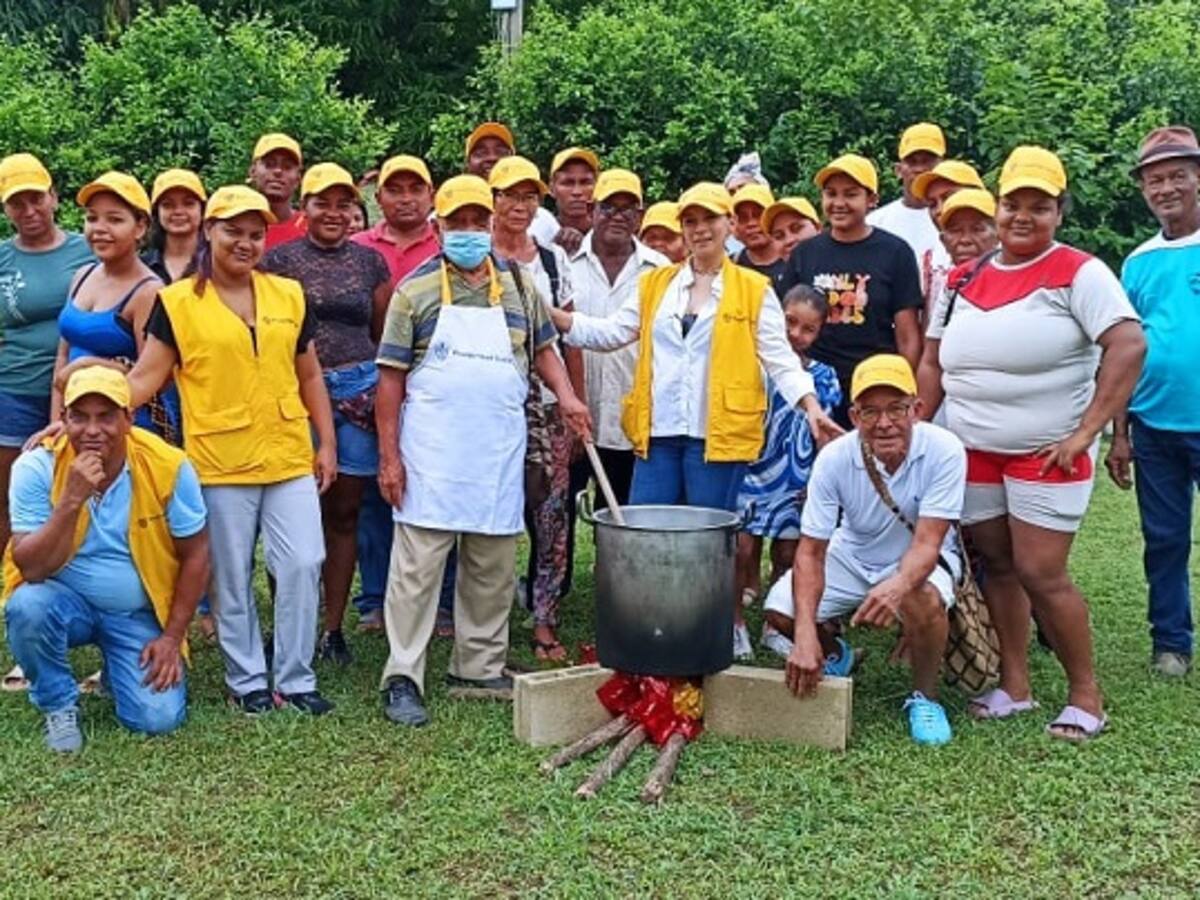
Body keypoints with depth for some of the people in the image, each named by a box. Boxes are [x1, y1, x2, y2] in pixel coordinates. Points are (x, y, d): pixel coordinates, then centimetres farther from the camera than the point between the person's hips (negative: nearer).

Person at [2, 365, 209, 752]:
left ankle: (116, 671, 20)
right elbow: (32, 569, -23)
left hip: (139, 614, 0)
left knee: (158, 719, -16)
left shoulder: (168, 467, -17)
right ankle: (59, 705, -4)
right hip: (66, 601, 0)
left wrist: (172, 637, -7)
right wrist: (72, 500, -36)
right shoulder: (37, 467, -18)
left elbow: (194, 556, -6)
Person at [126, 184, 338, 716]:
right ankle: (247, 681, 23)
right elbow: (144, 379, -3)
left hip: (290, 459, 3)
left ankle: (295, 679, 16)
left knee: (303, 565, 1)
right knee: (232, 582, 8)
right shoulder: (177, 302, -2)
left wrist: (326, 443, 9)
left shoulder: (288, 295, 8)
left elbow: (309, 376, 13)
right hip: (220, 465, -3)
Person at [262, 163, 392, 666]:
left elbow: (384, 335, 15)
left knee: (344, 513, 7)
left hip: (358, 391, 3)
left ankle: (333, 629, 16)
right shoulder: (280, 260, 3)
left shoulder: (370, 262, 11)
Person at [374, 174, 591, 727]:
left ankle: (480, 670, 24)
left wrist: (565, 395, 1)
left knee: (493, 568, 11)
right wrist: (388, 456, -7)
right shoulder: (416, 290, 0)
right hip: (431, 452, -4)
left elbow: (542, 348, 22)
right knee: (418, 563, -4)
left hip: (500, 452, 4)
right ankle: (402, 678, 3)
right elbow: (391, 377, -2)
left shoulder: (519, 287, 11)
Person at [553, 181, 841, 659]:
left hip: (718, 434, -3)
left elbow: (779, 358, 1)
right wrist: (552, 315, -2)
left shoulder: (754, 289, 4)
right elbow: (614, 332, 9)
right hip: (658, 432, 4)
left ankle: (730, 629, 19)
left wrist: (810, 405, -13)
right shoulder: (655, 284, 14)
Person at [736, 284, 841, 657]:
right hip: (751, 472, -2)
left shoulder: (823, 378, 1)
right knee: (743, 549, -1)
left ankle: (775, 626, 24)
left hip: (795, 482, 2)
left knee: (786, 555, 9)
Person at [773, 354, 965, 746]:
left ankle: (924, 696, -6)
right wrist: (806, 636, -35)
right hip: (852, 555, 3)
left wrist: (897, 586, -56)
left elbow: (926, 543, -32)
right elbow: (811, 551, -22)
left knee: (923, 601, -37)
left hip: (920, 560, -2)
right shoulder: (834, 458, -23)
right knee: (780, 610, -17)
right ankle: (834, 654, 21)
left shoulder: (944, 451, -28)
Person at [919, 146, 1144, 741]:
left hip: (1046, 454, -5)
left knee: (1041, 574, -5)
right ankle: (1014, 686, 22)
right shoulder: (966, 279, 10)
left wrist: (1087, 431, -18)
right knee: (997, 567, 10)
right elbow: (938, 361, 16)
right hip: (972, 452, 6)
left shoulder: (1078, 272, -7)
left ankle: (1085, 696, 12)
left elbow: (1128, 345, -15)